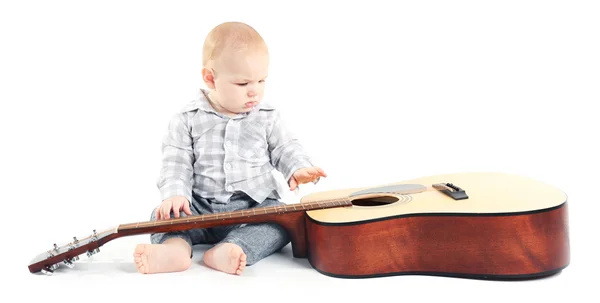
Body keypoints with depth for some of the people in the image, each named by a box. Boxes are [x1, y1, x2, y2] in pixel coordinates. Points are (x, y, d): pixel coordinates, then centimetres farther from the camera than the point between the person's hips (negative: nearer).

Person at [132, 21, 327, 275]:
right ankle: (175, 248, -49)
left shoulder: (266, 117, 4)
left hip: (255, 206, 0)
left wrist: (297, 169, -14)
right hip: (200, 208, 0)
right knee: (164, 214, -21)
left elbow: (285, 148, 8)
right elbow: (176, 163, -3)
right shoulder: (188, 120, 0)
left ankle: (226, 252, -45)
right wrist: (175, 194, -21)